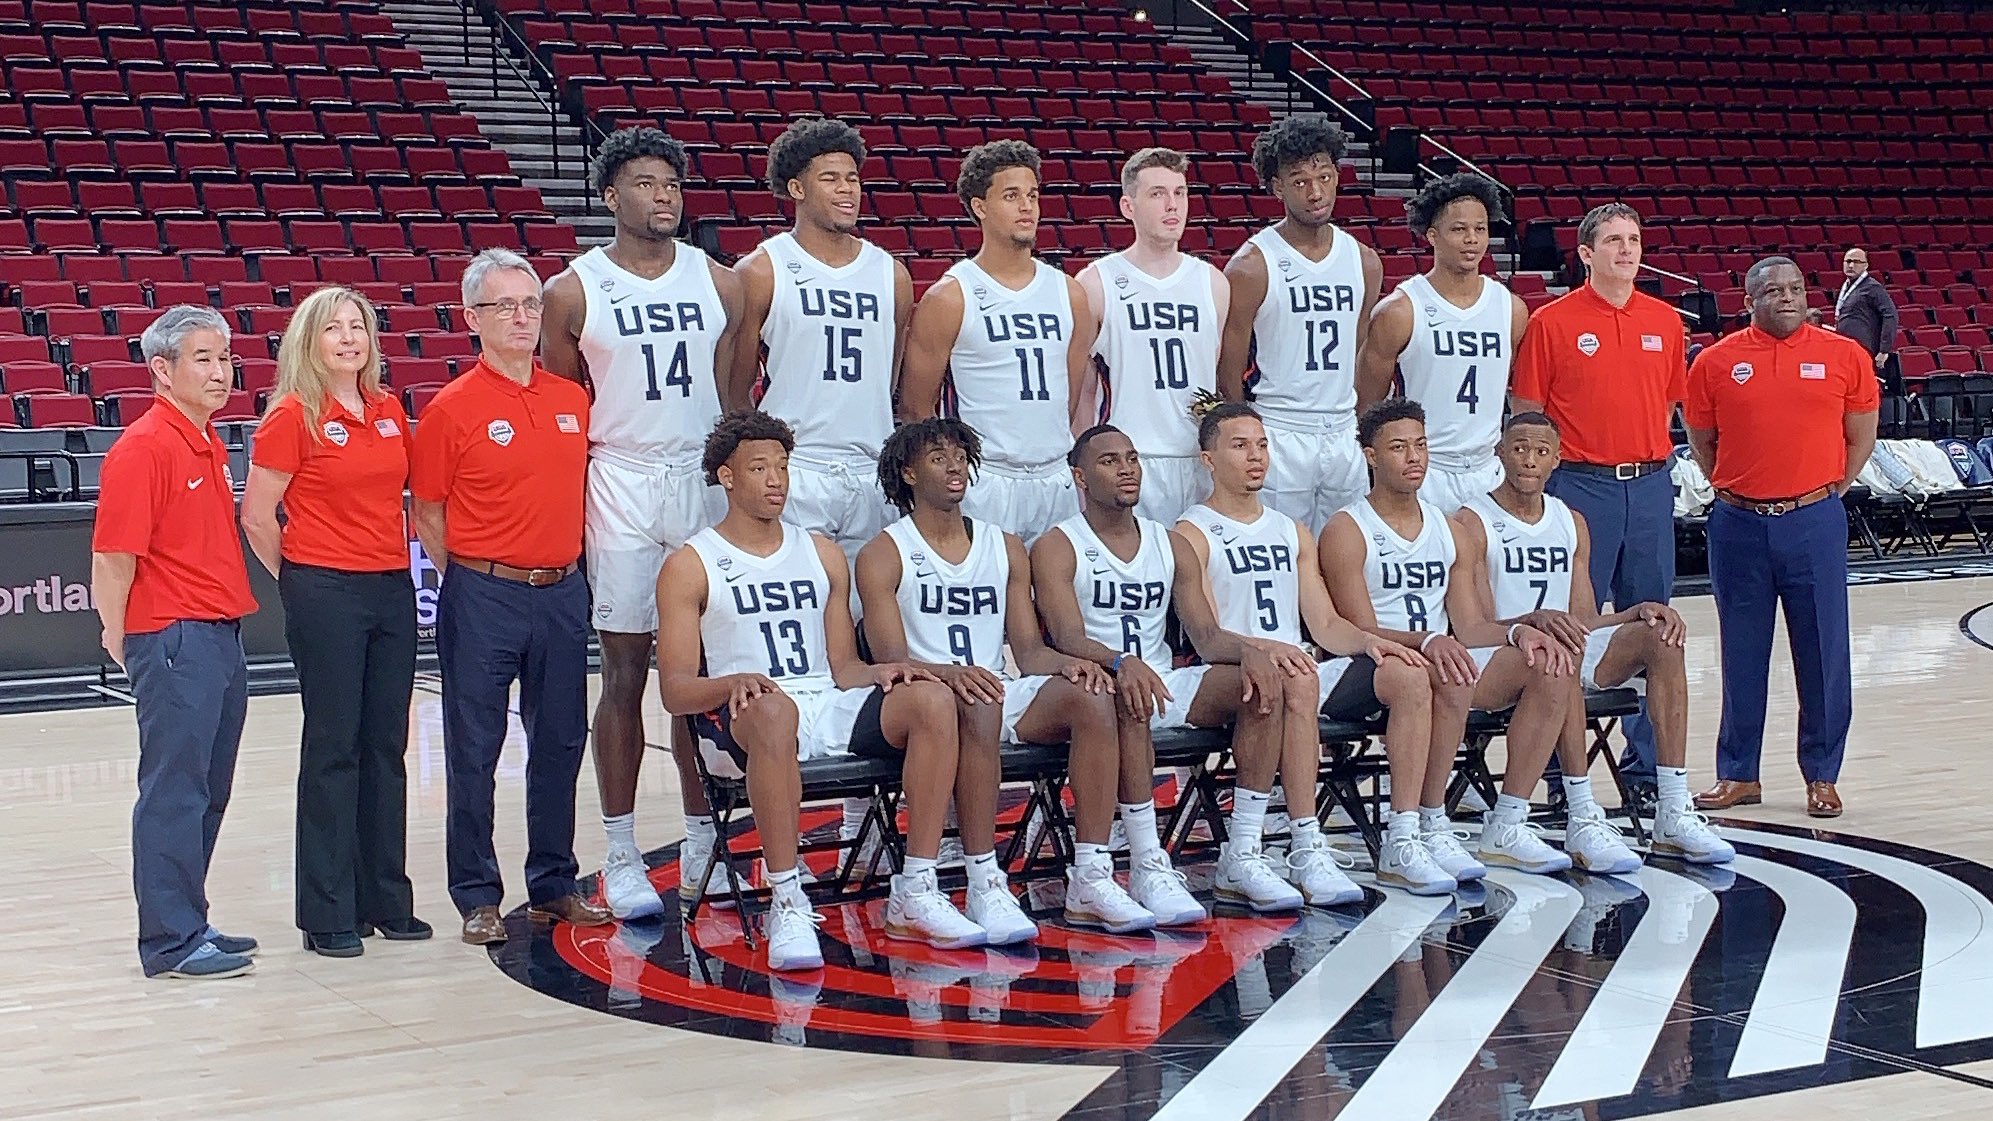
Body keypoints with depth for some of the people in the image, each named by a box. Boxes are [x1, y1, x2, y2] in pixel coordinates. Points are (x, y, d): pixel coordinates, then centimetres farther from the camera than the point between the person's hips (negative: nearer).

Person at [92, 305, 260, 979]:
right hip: (174, 639, -9)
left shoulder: (210, 445, 14)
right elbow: (113, 553, -14)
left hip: (221, 635, 9)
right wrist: (117, 634, -8)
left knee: (207, 791, 13)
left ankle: (187, 922, 22)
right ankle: (171, 941, 2)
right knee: (174, 790, -4)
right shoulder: (143, 448, -13)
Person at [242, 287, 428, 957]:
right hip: (325, 594, -6)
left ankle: (387, 899, 20)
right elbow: (256, 517, -4)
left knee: (387, 746, 10)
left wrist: (397, 554, 13)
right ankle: (328, 914, 7)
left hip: (392, 590, 6)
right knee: (333, 749, -1)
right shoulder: (293, 416, -7)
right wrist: (300, 582, 4)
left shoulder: (390, 412, 9)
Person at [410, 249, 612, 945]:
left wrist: (568, 565, 12)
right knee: (474, 750, 1)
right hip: (483, 596, -5)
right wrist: (472, 578, -2)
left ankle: (554, 885, 22)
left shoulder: (574, 400, 8)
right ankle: (477, 896, 10)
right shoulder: (453, 408, -5)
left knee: (560, 742, 11)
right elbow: (426, 513, -2)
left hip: (563, 593, 5)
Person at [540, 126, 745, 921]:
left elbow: (733, 395, 10)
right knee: (624, 674, 1)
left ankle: (703, 847, 13)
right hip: (621, 489, -2)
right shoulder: (572, 293, 0)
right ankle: (621, 858, 8)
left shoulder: (719, 283, 6)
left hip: (705, 482, 2)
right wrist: (569, 504, 2)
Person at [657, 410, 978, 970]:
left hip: (828, 707, 5)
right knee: (774, 709, -42)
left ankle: (915, 894, -22)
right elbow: (674, 691, -3)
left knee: (933, 699, -23)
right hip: (745, 717, -5)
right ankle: (787, 905, -38)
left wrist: (884, 670, -5)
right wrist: (733, 683, -24)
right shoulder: (690, 567, 5)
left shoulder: (821, 555, 20)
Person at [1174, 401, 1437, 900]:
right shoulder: (1192, 534, 2)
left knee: (1408, 675, -16)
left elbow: (1326, 625, 17)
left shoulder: (1292, 533, 23)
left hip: (1301, 670, 6)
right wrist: (1264, 648, -29)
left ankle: (1402, 845, -18)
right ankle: (1307, 852, -37)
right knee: (1297, 682, -39)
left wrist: (1370, 642, -4)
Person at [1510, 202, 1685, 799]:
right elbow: (1526, 412, -1)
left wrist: (1652, 456, 11)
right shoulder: (1552, 322, -3)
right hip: (1582, 484, -4)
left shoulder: (1665, 321, 10)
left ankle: (1646, 766, 18)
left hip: (1650, 484, 4)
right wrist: (1544, 476, -6)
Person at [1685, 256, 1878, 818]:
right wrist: (1734, 491, 7)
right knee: (1742, 655, 8)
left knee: (1822, 652, 3)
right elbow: (1702, 441, 12)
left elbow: (1860, 436, 10)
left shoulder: (1845, 357, 2)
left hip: (1814, 523, 0)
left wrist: (1829, 492, 6)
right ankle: (1738, 774, 18)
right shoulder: (1716, 362, 2)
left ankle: (1822, 776, 15)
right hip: (1739, 525, 1)